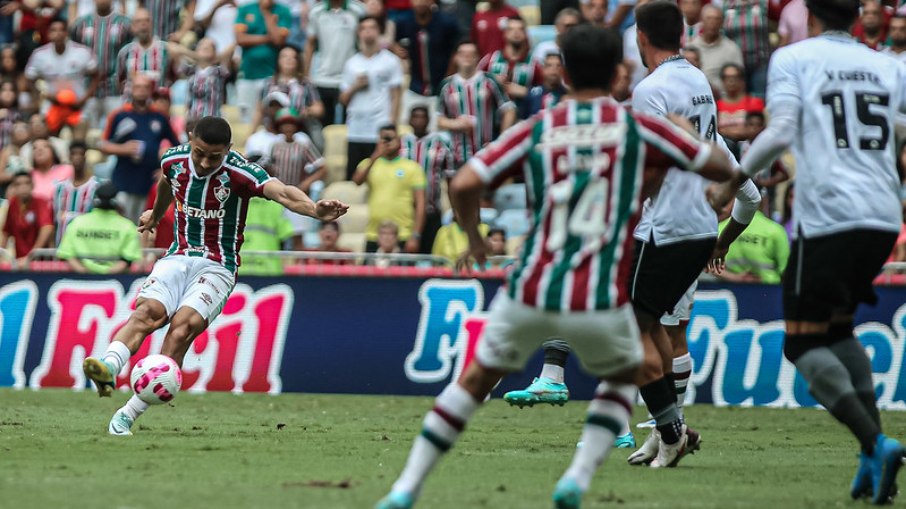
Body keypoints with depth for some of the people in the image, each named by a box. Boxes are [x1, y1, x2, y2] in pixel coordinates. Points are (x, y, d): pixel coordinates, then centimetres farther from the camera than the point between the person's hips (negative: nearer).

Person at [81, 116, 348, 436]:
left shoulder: (239, 173, -15)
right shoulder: (174, 160, 1)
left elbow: (282, 193, -32)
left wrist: (315, 210, -52)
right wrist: (156, 214, 46)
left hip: (217, 267, -4)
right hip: (177, 258, 4)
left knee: (183, 327, -25)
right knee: (147, 312, -26)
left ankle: (129, 414, -26)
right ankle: (108, 368, -48)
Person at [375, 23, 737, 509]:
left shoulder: (536, 129, 6)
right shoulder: (638, 127, 3)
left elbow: (463, 184, -3)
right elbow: (722, 168, 9)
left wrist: (473, 238, 17)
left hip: (530, 292, 1)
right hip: (600, 301, -1)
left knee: (476, 379, 22)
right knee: (623, 377, 28)